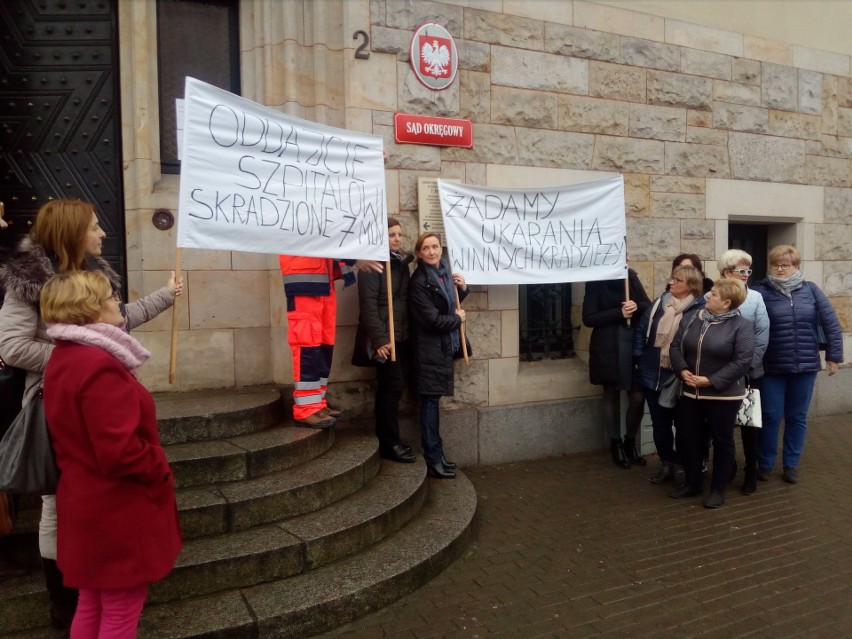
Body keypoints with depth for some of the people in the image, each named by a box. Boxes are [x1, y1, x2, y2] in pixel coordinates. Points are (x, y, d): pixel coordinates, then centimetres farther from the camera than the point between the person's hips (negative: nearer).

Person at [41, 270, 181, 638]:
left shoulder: (63, 358, 6)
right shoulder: (99, 365, -26)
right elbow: (119, 450, -28)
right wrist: (160, 470, -13)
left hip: (88, 502, 10)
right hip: (117, 510, -10)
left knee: (93, 605, 24)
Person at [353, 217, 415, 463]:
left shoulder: (402, 263, 14)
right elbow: (368, 304, -16)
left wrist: (409, 333, 8)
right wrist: (379, 339, -21)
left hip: (402, 336, 8)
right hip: (385, 337, -8)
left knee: (390, 387, 12)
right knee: (393, 386, -6)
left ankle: (386, 440, 21)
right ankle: (390, 444, 5)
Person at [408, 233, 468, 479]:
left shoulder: (445, 272, 8)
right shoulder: (419, 282, -17)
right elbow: (433, 320, -21)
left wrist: (462, 289, 2)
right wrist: (458, 319, -6)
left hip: (443, 346, 8)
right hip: (429, 349, -8)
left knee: (433, 399, 14)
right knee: (430, 401, -3)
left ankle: (436, 454, 22)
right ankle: (433, 460, 4)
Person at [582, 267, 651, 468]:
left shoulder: (630, 275, 5)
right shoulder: (596, 281, -6)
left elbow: (648, 306, 8)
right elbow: (588, 318, -11)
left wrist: (637, 306, -14)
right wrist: (619, 313, -19)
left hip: (634, 345, 3)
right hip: (608, 349, -3)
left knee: (638, 397, 4)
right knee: (611, 396, 10)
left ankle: (630, 442, 25)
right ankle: (616, 444, 25)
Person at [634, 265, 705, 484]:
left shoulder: (700, 309, -10)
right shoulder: (659, 303, 4)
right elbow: (641, 330, 9)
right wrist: (639, 357, 2)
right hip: (653, 376, 5)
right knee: (659, 424, 14)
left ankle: (683, 465, 28)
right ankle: (667, 464, 29)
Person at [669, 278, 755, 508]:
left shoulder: (741, 325, -11)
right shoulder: (693, 319, 4)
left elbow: (742, 361, -17)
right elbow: (676, 346, 5)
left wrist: (711, 381, -19)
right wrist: (682, 370, -12)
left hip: (724, 395, -5)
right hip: (690, 392, 5)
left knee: (722, 441, 9)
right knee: (687, 438, 11)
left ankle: (718, 489, 25)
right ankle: (692, 483, 30)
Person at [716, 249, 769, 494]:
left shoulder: (755, 298, -2)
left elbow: (762, 336, -5)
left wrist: (747, 366, -11)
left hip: (749, 373, 0)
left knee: (749, 422, 8)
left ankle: (751, 472, 21)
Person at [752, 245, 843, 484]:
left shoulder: (810, 290, 1)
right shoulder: (761, 291, -6)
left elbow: (831, 323, 3)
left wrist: (834, 355, 1)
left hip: (806, 366, 2)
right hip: (772, 367, -2)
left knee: (797, 417, 13)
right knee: (771, 417, 4)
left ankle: (791, 464, 27)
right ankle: (764, 463, 21)